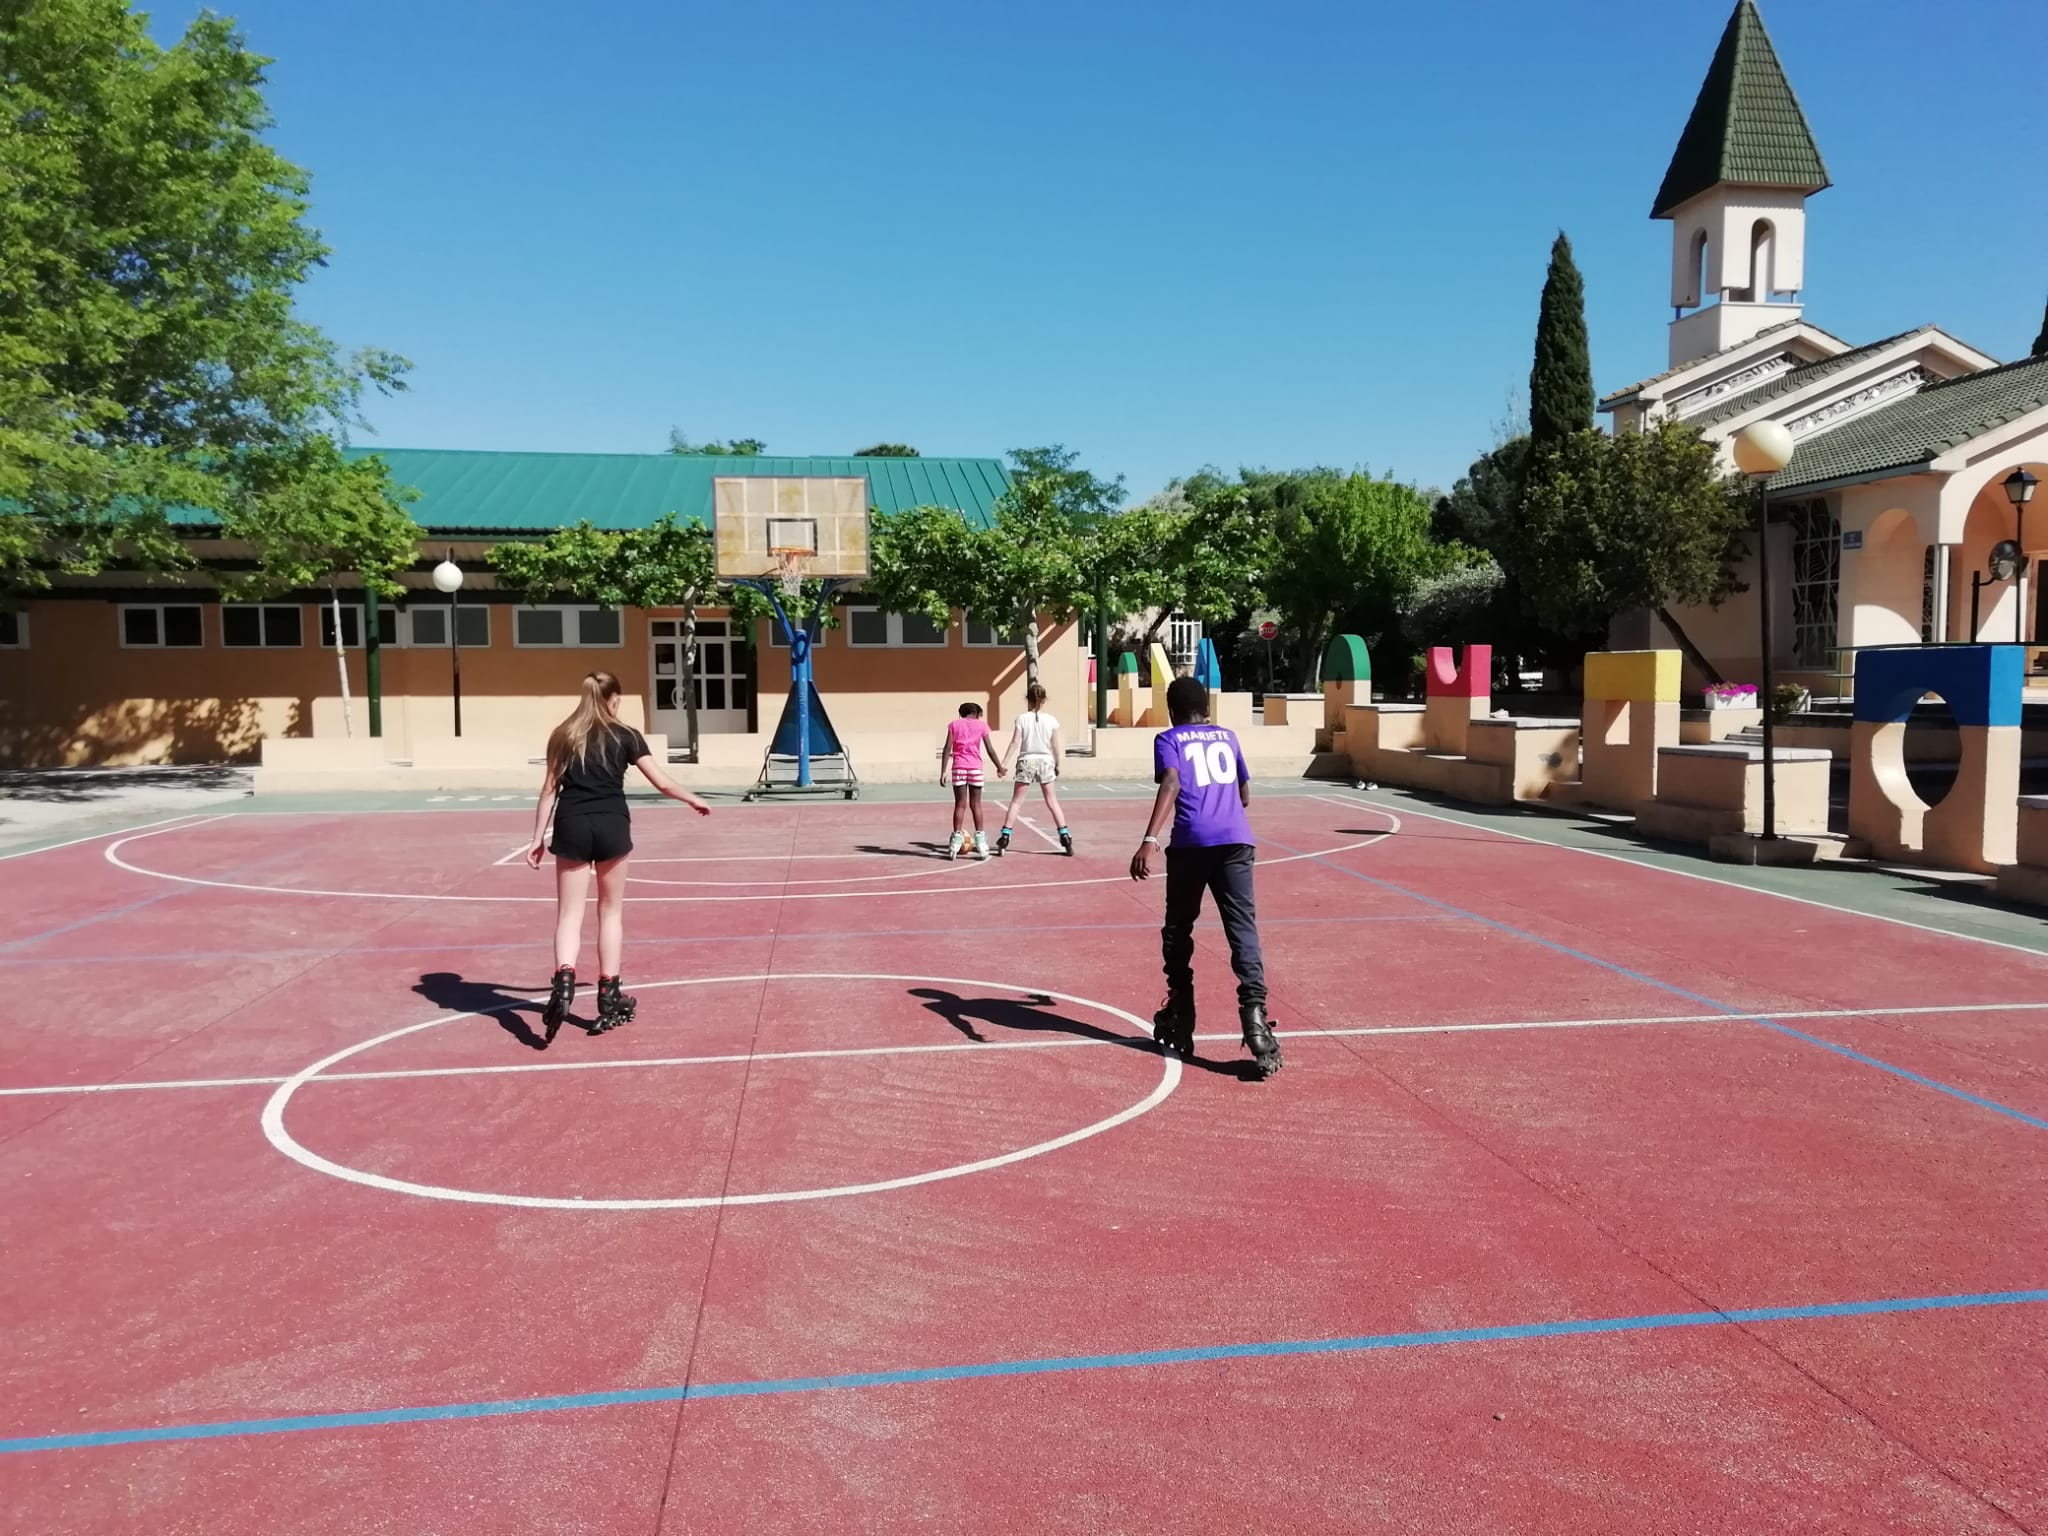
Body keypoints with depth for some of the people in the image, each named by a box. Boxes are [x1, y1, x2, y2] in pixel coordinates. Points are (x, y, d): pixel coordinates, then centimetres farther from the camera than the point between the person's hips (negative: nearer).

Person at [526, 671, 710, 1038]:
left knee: (570, 914, 3)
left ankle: (563, 984, -20)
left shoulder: (564, 735, 8)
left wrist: (538, 838, 10)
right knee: (610, 912, 12)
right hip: (610, 827, -1)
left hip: (572, 827, 1)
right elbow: (662, 783, 5)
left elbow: (550, 790, 6)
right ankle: (609, 998, 17)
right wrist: (694, 801, 21)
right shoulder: (625, 736, 3)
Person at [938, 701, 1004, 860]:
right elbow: (990, 749, 4)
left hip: (958, 767, 0)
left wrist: (943, 771, 0)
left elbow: (947, 749, 1)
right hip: (975, 767, 0)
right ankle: (980, 844, 2)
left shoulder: (954, 724, 10)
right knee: (976, 804, 6)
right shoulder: (981, 724, 9)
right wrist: (999, 767, 13)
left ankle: (954, 846, 1)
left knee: (960, 805, 4)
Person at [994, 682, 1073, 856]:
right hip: (1045, 762, 1)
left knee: (1016, 802, 8)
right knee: (1052, 802, 9)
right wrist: (1058, 765, 12)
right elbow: (1057, 746, -1)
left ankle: (1005, 837, 5)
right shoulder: (1051, 720, -3)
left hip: (1026, 762, -1)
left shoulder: (1022, 719, -6)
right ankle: (1065, 837, 5)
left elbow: (1015, 743, -10)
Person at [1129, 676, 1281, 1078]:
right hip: (1236, 840, 2)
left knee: (1178, 928, 15)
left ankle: (1179, 1021, 21)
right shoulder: (1228, 736, 23)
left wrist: (1150, 840, -22)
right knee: (1243, 929, -6)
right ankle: (1254, 1015, -27)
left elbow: (1171, 783, -11)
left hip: (1191, 843, -2)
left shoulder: (1168, 740, 10)